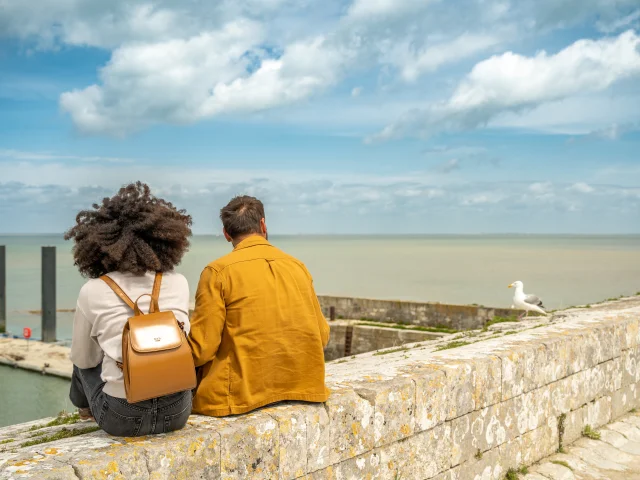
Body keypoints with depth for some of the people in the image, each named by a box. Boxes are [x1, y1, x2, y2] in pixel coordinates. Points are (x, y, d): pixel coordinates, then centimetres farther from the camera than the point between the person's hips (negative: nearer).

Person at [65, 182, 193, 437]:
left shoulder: (92, 292, -8)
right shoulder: (178, 284, -2)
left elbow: (82, 358, 6)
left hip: (122, 417, -2)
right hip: (177, 411, 2)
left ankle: (84, 406, 59)